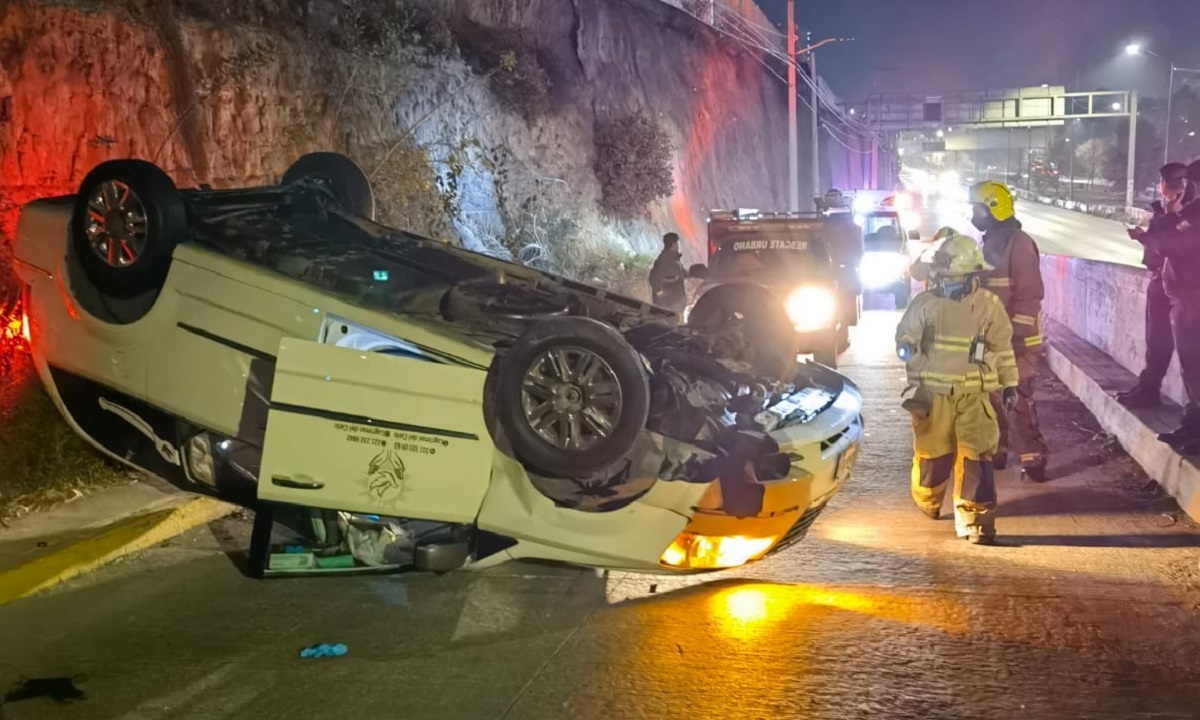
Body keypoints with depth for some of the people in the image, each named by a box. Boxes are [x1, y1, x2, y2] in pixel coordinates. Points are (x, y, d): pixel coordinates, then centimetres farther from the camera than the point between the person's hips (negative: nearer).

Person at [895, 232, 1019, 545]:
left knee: (975, 456, -7)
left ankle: (975, 521, 1)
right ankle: (928, 504, 36)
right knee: (932, 454, 9)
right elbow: (906, 331, 2)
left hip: (974, 393, 0)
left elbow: (1003, 348, 12)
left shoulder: (989, 305, 1)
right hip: (933, 391, 0)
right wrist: (906, 345, -22)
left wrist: (1010, 383, 15)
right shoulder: (925, 303, -4)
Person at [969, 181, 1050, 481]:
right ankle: (996, 450, 24)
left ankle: (1033, 458, -2)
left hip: (1015, 339, -9)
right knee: (992, 397, 13)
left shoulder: (1019, 243, -14)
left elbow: (1029, 295, -18)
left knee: (1016, 400, -9)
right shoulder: (990, 242, 14)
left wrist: (1014, 334, -21)